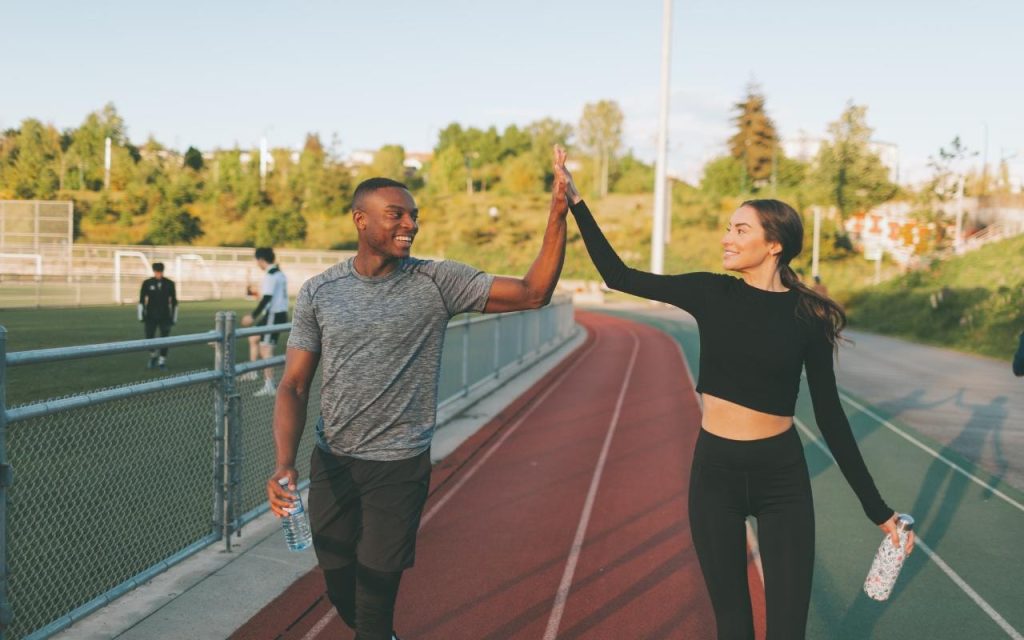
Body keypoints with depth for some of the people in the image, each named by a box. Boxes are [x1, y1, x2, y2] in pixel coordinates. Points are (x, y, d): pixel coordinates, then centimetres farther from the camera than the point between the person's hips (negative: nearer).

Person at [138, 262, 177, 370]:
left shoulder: (169, 284, 0)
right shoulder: (147, 283, -2)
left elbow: (174, 301, 5)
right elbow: (141, 300, 2)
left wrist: (174, 317, 4)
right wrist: (141, 316, -3)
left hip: (165, 316, 0)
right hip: (150, 316, 0)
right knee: (149, 338, 0)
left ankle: (162, 361, 10)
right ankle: (153, 356, 26)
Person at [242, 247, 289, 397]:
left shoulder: (270, 275, -16)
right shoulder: (280, 273, 14)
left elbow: (266, 299, -21)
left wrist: (253, 316, -18)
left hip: (273, 315, -10)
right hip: (281, 313, 10)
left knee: (265, 349, -7)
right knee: (253, 338, 19)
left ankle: (269, 385, -5)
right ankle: (252, 372, 22)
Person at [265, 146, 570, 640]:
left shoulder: (437, 282, -7)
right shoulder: (318, 293, -2)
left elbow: (532, 294, -12)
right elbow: (294, 386, -3)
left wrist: (557, 218, -23)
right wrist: (284, 464, -18)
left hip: (400, 468, -2)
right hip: (331, 464, 3)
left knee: (374, 600, 5)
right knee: (341, 592, 18)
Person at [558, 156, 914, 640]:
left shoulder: (806, 316, -6)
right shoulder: (711, 294, -2)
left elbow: (829, 416, -1)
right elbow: (618, 275, 1)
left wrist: (876, 508, 0)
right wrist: (576, 202, -3)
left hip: (782, 477, -1)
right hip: (715, 471, 2)